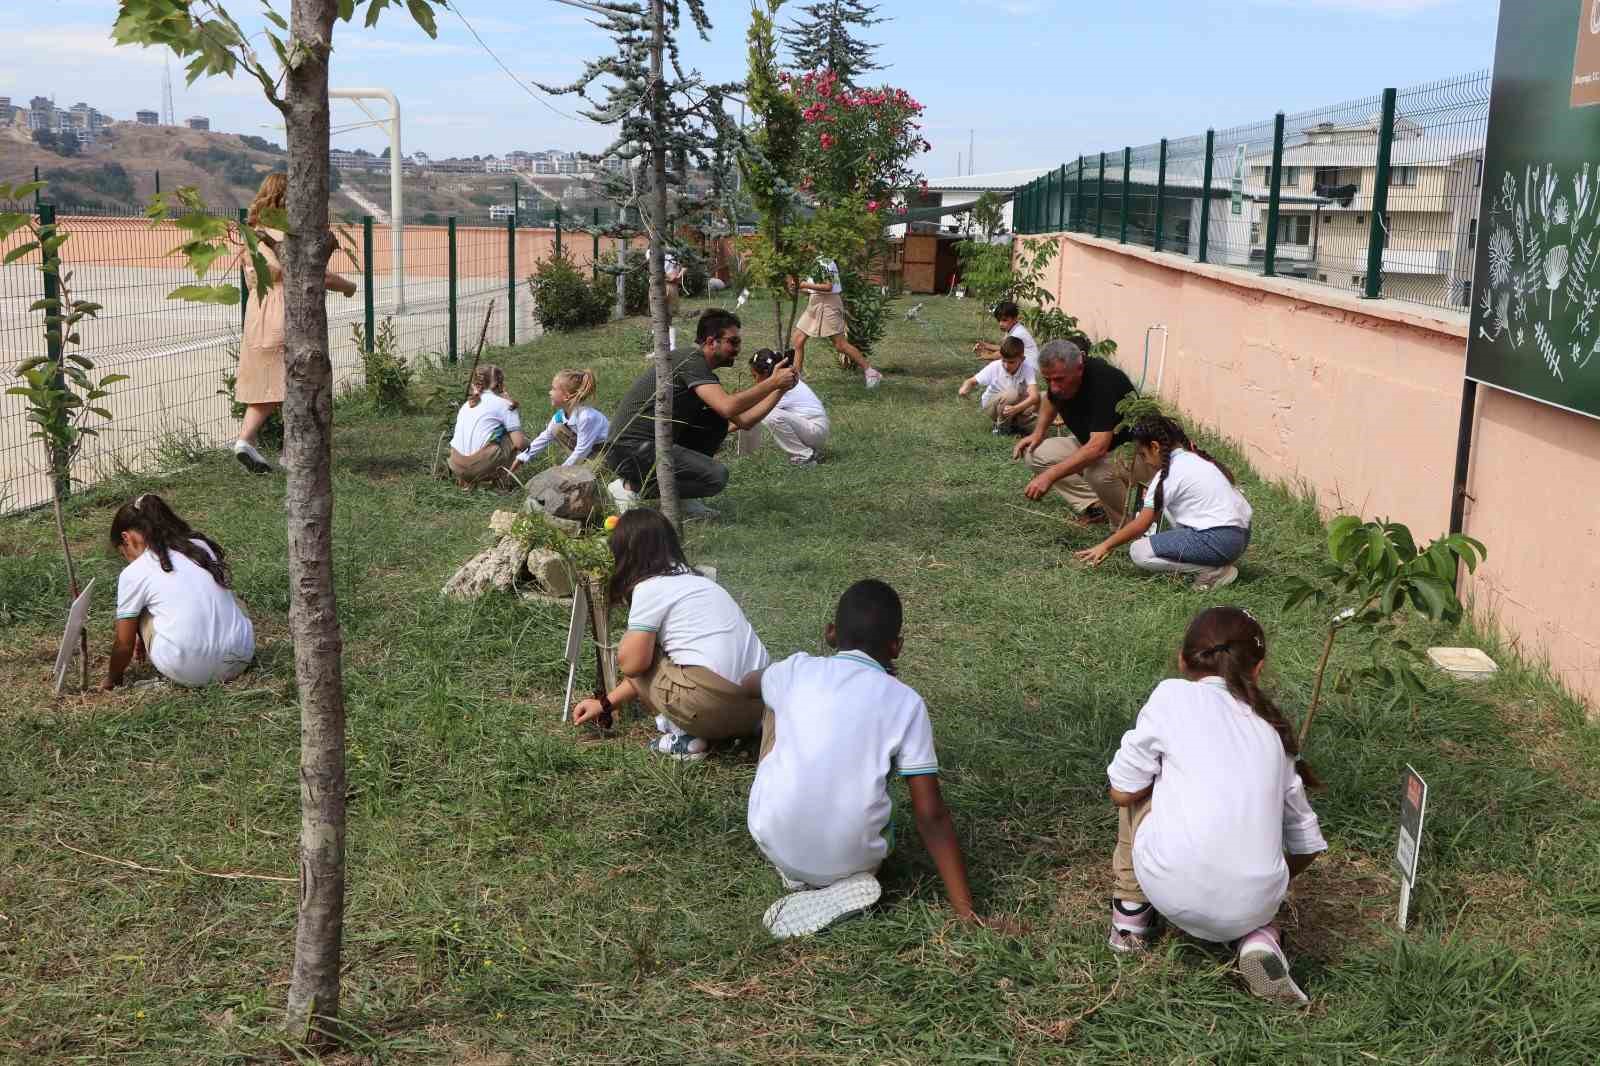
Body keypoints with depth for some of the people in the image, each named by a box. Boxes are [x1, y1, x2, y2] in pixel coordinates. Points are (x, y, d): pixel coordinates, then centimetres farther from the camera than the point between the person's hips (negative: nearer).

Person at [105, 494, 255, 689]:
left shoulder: (133, 574, 1)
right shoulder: (201, 546, 14)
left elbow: (124, 645, 10)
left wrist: (111, 681, 30)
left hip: (190, 674, -4)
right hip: (238, 661, 4)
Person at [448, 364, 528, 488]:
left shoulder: (467, 404, 23)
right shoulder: (503, 404, 5)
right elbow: (519, 443, -1)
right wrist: (527, 442, 23)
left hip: (457, 467, 6)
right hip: (480, 466, -6)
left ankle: (465, 478, 14)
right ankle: (491, 477, 5)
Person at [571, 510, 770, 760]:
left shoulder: (650, 589, -4)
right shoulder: (693, 579, 23)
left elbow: (632, 663, -7)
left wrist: (627, 641, 15)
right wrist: (605, 704, 31)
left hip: (717, 703, -8)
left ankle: (684, 737, 3)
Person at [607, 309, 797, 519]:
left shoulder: (704, 372, 17)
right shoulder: (691, 361, -13)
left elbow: (743, 421, 15)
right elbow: (728, 406, -27)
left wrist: (780, 388, 8)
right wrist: (773, 383, -18)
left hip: (653, 442, 10)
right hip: (631, 450, -10)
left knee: (717, 423, 14)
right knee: (716, 476, -20)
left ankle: (681, 498, 11)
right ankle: (632, 487, -7)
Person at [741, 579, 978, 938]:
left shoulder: (799, 670, 2)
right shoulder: (906, 703, -3)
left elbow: (748, 685, 29)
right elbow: (931, 816, -6)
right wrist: (965, 909, -2)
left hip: (774, 842, 0)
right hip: (851, 858, 0)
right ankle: (846, 881, 5)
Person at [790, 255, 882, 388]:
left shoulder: (824, 262, -14)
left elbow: (828, 286, -21)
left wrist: (806, 285, -20)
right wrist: (799, 287, 2)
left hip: (828, 304, -9)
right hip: (814, 305, 9)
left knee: (840, 345, -10)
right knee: (797, 340, 4)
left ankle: (871, 373, -4)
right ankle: (797, 375, 14)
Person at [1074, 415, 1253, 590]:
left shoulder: (1169, 474, -9)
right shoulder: (1197, 458, 15)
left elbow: (1141, 525, -6)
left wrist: (1105, 546, 6)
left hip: (1219, 541, -9)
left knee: (1139, 553, -7)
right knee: (1168, 503, 25)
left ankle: (1214, 571, -10)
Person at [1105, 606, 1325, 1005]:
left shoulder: (1173, 694, 4)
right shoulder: (1273, 729, 18)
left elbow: (1122, 791, 8)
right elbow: (1307, 844, 23)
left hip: (1174, 892, -3)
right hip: (1253, 906, 3)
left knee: (1138, 796, 24)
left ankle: (1129, 916, 27)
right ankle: (1259, 940, 7)